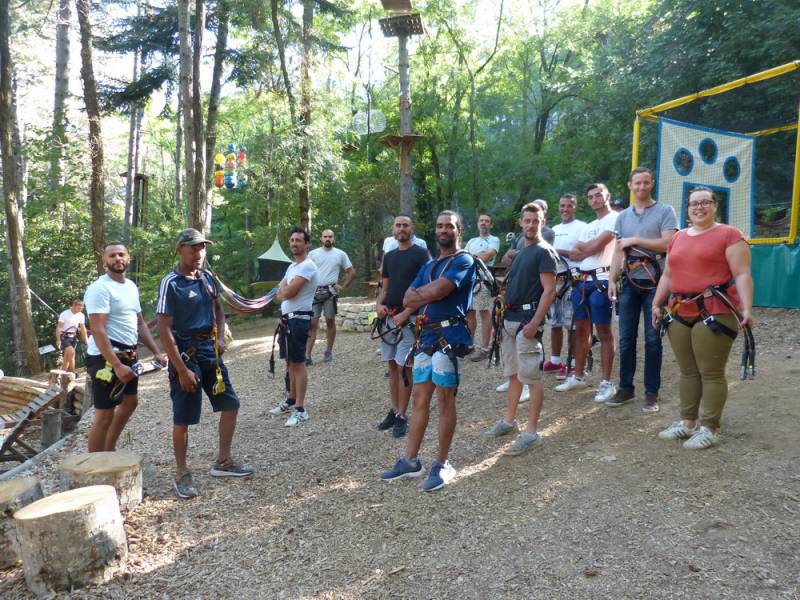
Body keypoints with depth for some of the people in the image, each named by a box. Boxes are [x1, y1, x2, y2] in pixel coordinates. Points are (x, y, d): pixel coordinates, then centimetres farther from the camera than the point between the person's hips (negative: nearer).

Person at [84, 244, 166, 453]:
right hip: (106, 358, -10)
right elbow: (98, 331, -23)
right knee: (105, 415, -5)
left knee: (130, 402, 23)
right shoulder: (100, 288, -15)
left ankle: (108, 453, 38)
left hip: (128, 355, 10)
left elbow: (140, 323, 17)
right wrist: (117, 366, -28)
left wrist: (156, 352, 8)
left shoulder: (131, 286, 12)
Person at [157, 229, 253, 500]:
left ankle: (223, 461, 26)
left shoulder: (207, 277, 5)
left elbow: (218, 309, 20)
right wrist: (182, 370, -19)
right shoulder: (171, 283, -15)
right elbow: (164, 330, -17)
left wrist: (220, 337, 1)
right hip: (185, 354, -7)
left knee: (230, 404, 11)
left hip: (209, 351, 7)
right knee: (183, 419, 2)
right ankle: (181, 474, 20)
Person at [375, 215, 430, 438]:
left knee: (403, 367, -4)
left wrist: (405, 314, -17)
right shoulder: (389, 256, 14)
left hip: (409, 318, -6)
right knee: (392, 366, 11)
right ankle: (394, 411, 21)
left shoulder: (421, 254, -5)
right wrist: (379, 304, -3)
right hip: (389, 317, 6)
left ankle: (402, 417, 5)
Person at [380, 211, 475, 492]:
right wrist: (430, 293, -7)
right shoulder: (428, 266, 21)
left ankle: (442, 465, 11)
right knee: (419, 399, 10)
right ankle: (410, 461, 19)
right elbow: (408, 300, 10)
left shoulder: (463, 260, -4)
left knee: (444, 400, -1)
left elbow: (436, 291, -17)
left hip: (449, 338, -7)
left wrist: (420, 293, 3)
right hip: (426, 337, 8)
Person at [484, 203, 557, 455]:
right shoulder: (520, 252, 18)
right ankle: (509, 420, 27)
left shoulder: (544, 251, -8)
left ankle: (531, 432, -1)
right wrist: (501, 316, 17)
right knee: (513, 373, 16)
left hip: (528, 319, -9)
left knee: (531, 376, -5)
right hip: (510, 318, 9)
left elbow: (549, 290, -15)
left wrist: (535, 323, -22)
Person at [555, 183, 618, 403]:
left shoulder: (614, 219, -4)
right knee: (581, 329, 12)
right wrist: (590, 249, -7)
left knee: (604, 332, -4)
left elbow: (596, 245, -15)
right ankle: (578, 376, 22)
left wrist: (582, 246, 5)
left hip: (601, 281, -8)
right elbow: (574, 255, 11)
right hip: (582, 281, 8)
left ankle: (606, 383, 1)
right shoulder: (588, 226, 22)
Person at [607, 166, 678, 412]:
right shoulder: (623, 216, 14)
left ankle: (652, 392, 11)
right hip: (629, 283, 4)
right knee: (626, 338, 6)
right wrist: (611, 280, 3)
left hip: (654, 282, -4)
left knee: (652, 339, 2)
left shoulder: (664, 211, 0)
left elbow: (667, 243, -12)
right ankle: (625, 388, 17)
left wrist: (635, 240, -9)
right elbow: (618, 251, 11)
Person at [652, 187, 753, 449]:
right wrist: (657, 304, 15)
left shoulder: (729, 235, -3)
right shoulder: (677, 238, 17)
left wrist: (747, 308, -18)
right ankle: (688, 421, 21)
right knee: (688, 371, 12)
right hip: (680, 313, 6)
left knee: (711, 373, -1)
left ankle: (710, 428, 8)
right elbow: (667, 275, 21)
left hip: (715, 313, -6)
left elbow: (742, 275, -9)